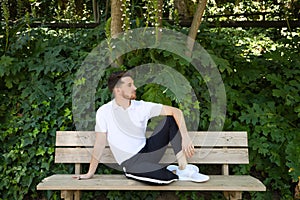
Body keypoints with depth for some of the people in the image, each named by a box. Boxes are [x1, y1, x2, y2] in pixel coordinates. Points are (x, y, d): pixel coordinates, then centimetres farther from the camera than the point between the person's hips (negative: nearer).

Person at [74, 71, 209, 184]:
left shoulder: (142, 107, -1)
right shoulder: (104, 112, -7)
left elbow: (176, 111, -8)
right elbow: (100, 144, -2)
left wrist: (185, 137, -22)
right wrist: (90, 173, 0)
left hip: (147, 151, 4)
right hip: (130, 163, -4)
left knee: (171, 119, -14)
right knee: (163, 177, -34)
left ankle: (183, 168, -14)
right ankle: (174, 172, 4)